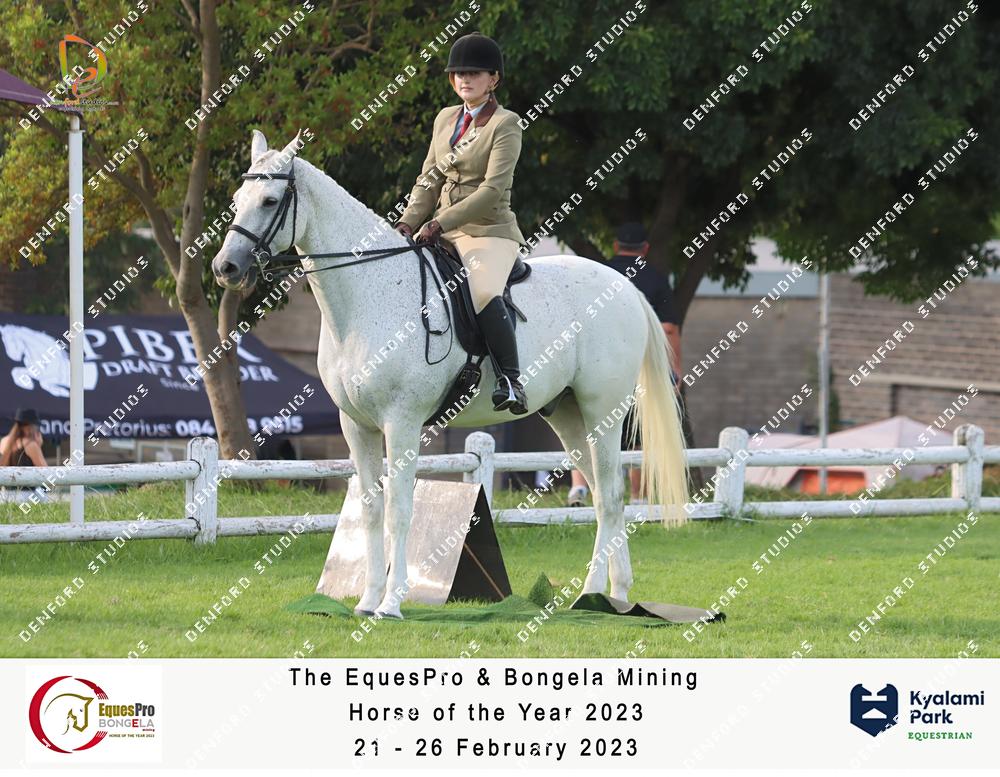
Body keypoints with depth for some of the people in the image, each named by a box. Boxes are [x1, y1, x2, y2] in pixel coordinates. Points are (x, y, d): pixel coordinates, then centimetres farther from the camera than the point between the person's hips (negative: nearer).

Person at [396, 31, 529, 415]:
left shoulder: (505, 125, -6)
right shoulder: (446, 119, 15)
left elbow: (492, 190, -15)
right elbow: (429, 179, 16)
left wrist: (439, 223, -20)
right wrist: (408, 222, -1)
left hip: (489, 230, -8)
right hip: (444, 233, 8)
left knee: (483, 293, -34)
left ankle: (511, 380, -30)